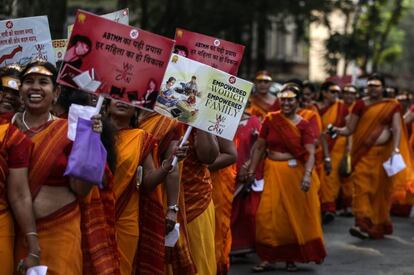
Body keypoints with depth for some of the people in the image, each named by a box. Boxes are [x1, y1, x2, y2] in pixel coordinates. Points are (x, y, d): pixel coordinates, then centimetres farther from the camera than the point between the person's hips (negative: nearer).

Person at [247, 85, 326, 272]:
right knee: (268, 215, -3)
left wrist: (307, 175, -26)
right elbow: (259, 147, 7)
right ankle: (267, 258, 5)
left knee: (296, 216, 6)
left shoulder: (303, 125, -4)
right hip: (274, 172, 1)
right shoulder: (270, 120, 1)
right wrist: (252, 170, 3)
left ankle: (291, 258, 20)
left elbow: (310, 153, -12)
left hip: (296, 173, -1)